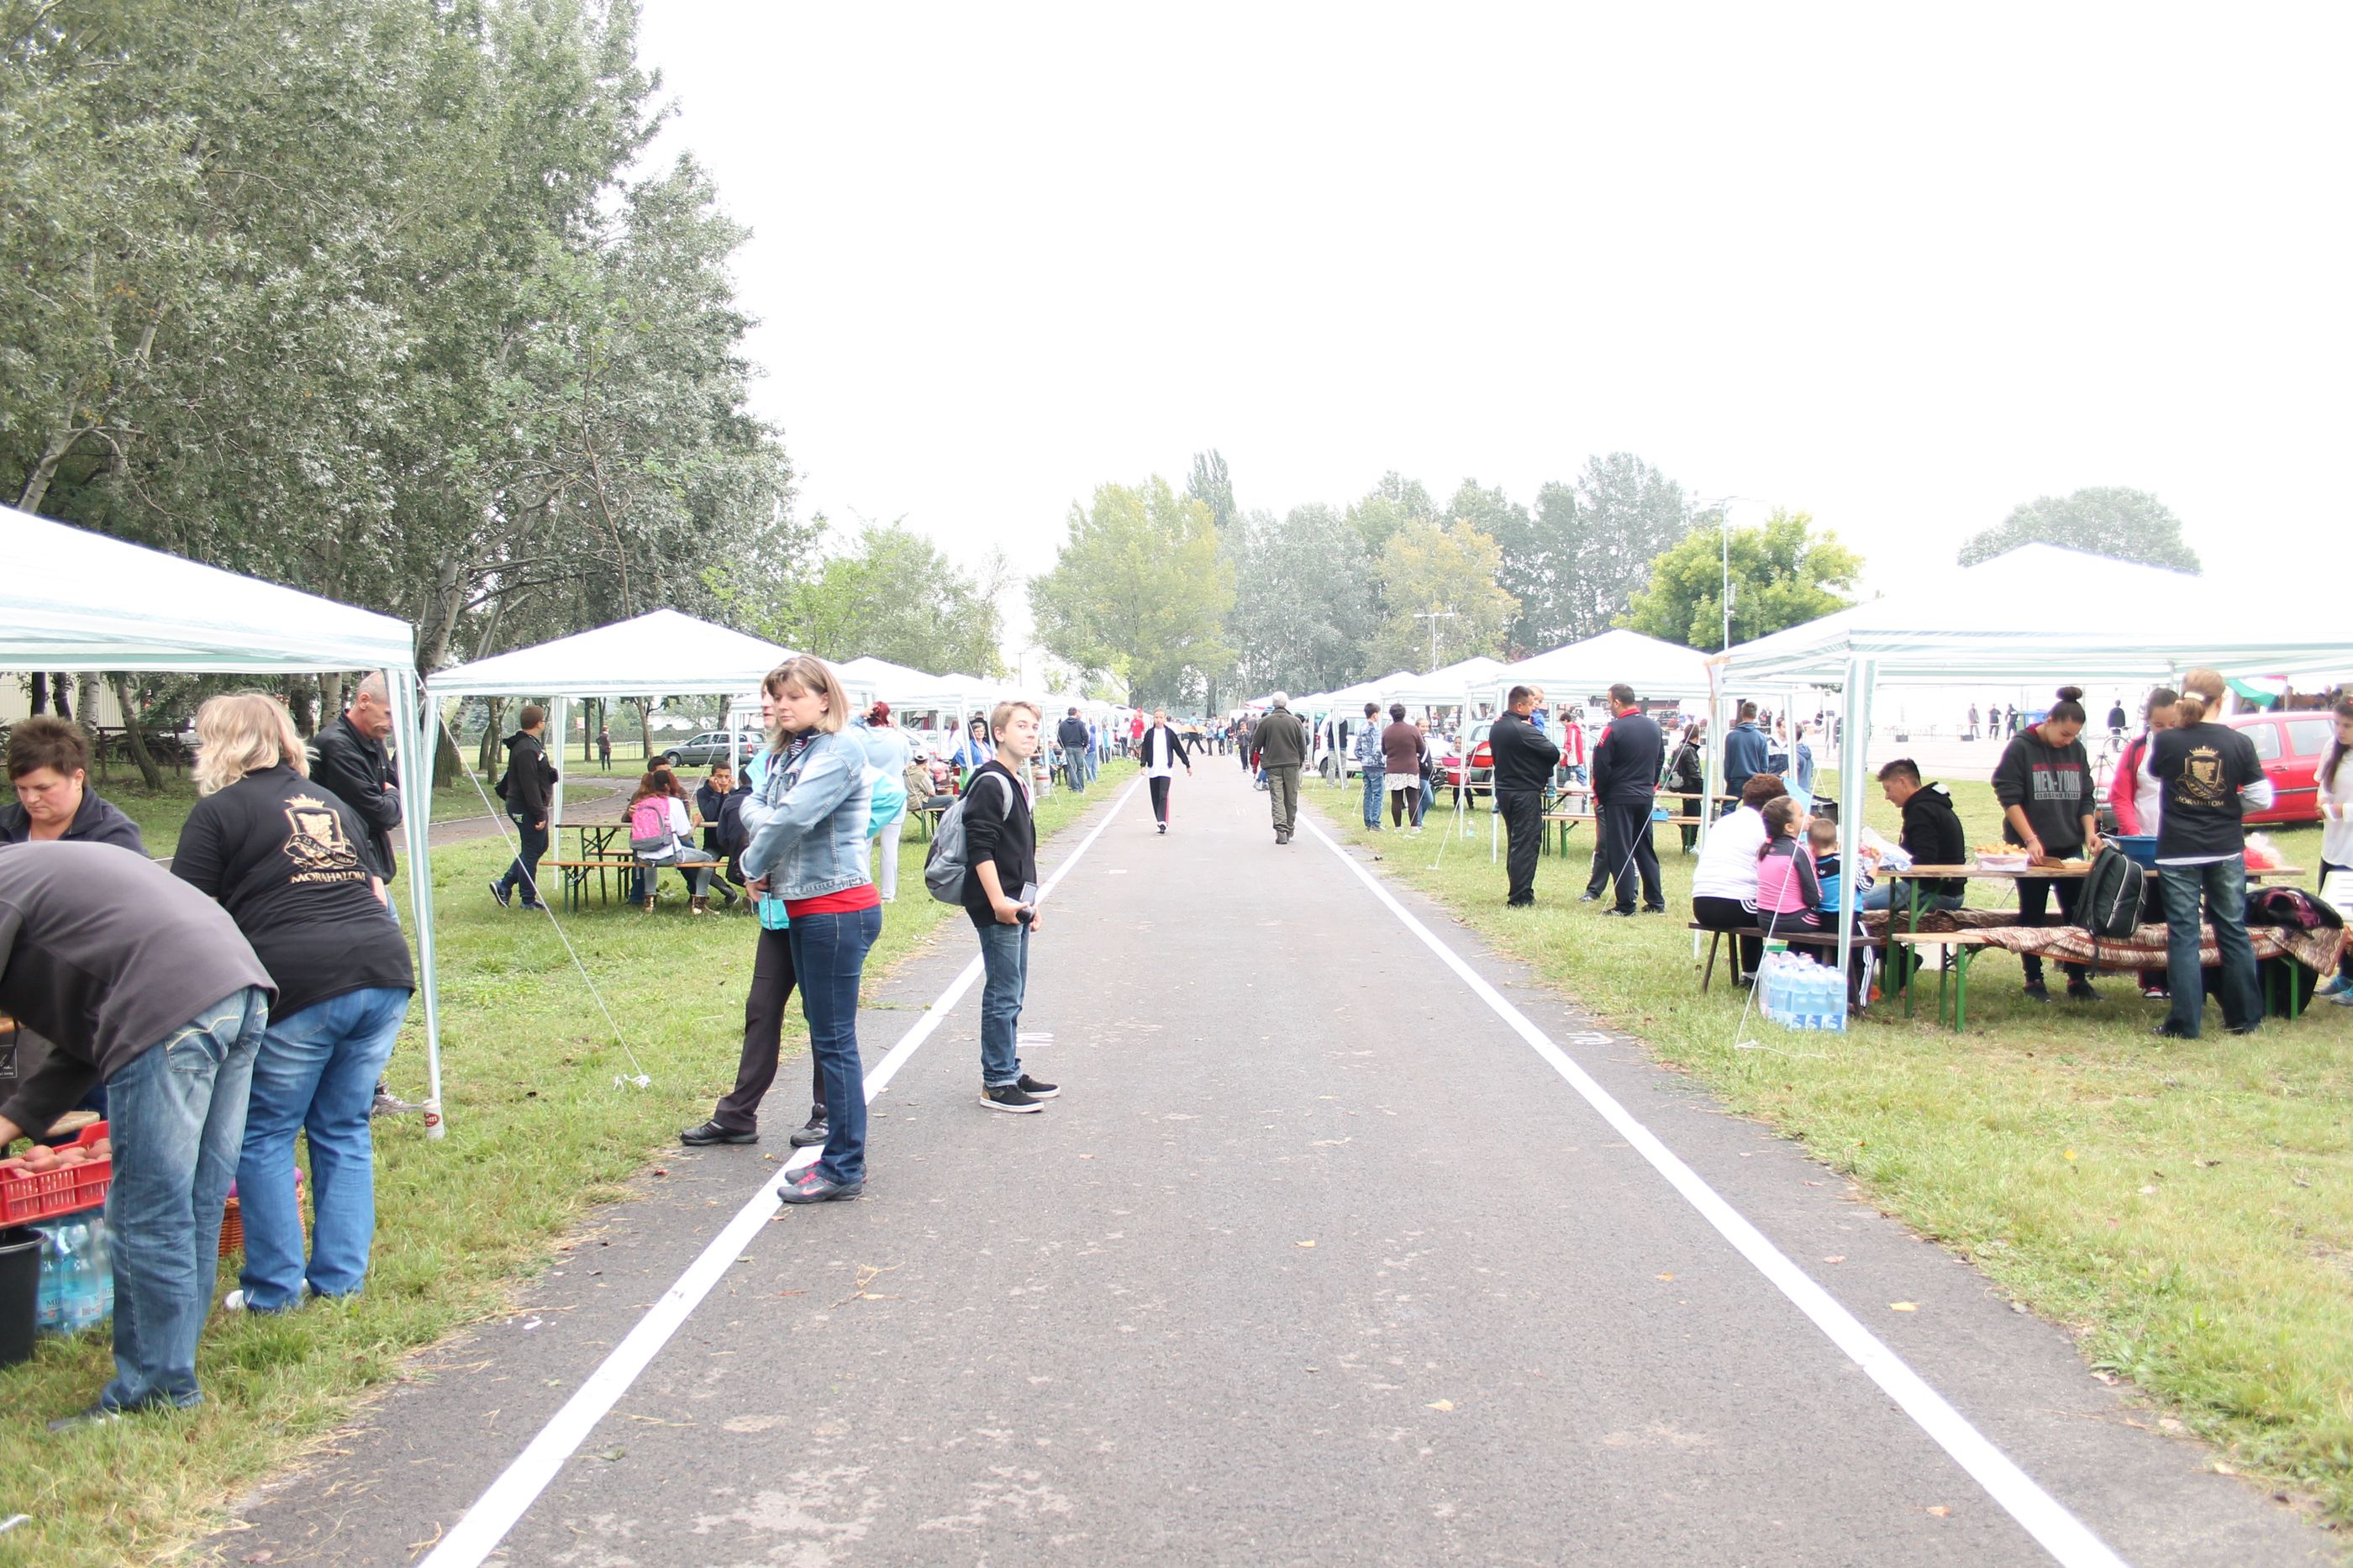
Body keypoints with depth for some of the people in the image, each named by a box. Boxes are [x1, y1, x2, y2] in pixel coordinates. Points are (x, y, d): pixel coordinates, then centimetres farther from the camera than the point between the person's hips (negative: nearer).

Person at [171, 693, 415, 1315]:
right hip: (383, 971, 6)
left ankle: (274, 1288, 14)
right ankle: (342, 1276, 20)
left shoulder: (220, 810, 4)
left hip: (299, 984, -6)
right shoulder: (332, 804, 23)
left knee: (264, 1134, 10)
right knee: (344, 1129, 16)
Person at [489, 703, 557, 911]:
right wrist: (539, 814, -23)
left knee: (539, 847, 18)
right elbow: (529, 785, -24)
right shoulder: (527, 750, -21)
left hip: (520, 806, 11)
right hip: (526, 808, -11)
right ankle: (528, 900, 9)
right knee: (531, 852, -1)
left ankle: (504, 885, 19)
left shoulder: (532, 744, 12)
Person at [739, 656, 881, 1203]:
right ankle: (839, 1151, 26)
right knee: (824, 1031, 16)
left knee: (835, 1039, -4)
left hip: (837, 908, -10)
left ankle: (844, 1170, 3)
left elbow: (794, 815, -23)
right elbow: (755, 804, 12)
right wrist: (763, 821, -11)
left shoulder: (839, 752, -15)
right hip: (803, 907, 10)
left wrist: (756, 866, -9)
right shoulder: (787, 752, 14)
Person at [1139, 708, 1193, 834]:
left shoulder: (1170, 733, 2)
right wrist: (1143, 765, -9)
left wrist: (1187, 765, 11)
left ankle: (1163, 822, -19)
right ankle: (1161, 822, 15)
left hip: (1166, 769, -3)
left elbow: (1179, 750, 8)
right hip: (1152, 770, 3)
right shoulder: (1149, 734, 5)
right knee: (1155, 798, 6)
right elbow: (1144, 751, 5)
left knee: (1163, 796, -15)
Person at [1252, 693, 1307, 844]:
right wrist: (1301, 761, 19)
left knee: (1277, 799, -3)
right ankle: (1289, 830, 20)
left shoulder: (1265, 722, -4)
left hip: (1272, 765, -1)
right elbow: (1302, 745, 5)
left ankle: (1281, 830, -18)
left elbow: (1256, 744, 2)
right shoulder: (1295, 721, -1)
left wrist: (1254, 758, 21)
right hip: (1292, 764, 1)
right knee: (1291, 799, 12)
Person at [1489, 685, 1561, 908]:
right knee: (1526, 844, -4)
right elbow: (1554, 753, -16)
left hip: (1503, 788, 9)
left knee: (1516, 843, 17)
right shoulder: (1523, 730, -19)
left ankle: (1518, 893, 21)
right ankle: (1520, 897, -4)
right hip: (1526, 793, -9)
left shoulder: (1495, 728, 8)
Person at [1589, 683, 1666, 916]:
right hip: (1646, 798, 7)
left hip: (1619, 799, -7)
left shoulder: (1614, 729, -15)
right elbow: (1660, 760, 17)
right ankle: (1656, 902, 16)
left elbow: (1601, 767, -13)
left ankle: (1625, 905, -1)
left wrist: (1598, 796, 1)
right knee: (1645, 848, 15)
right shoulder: (1654, 726, 7)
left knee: (1619, 852, -1)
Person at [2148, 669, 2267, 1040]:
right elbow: (2261, 797, -3)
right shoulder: (2239, 742, -5)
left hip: (2178, 853, -1)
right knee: (2234, 931, 13)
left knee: (2184, 935, 2)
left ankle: (2185, 1024, 2)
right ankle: (2245, 1018, 21)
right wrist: (2229, 806, 15)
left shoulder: (2165, 740, -8)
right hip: (2227, 850, 2)